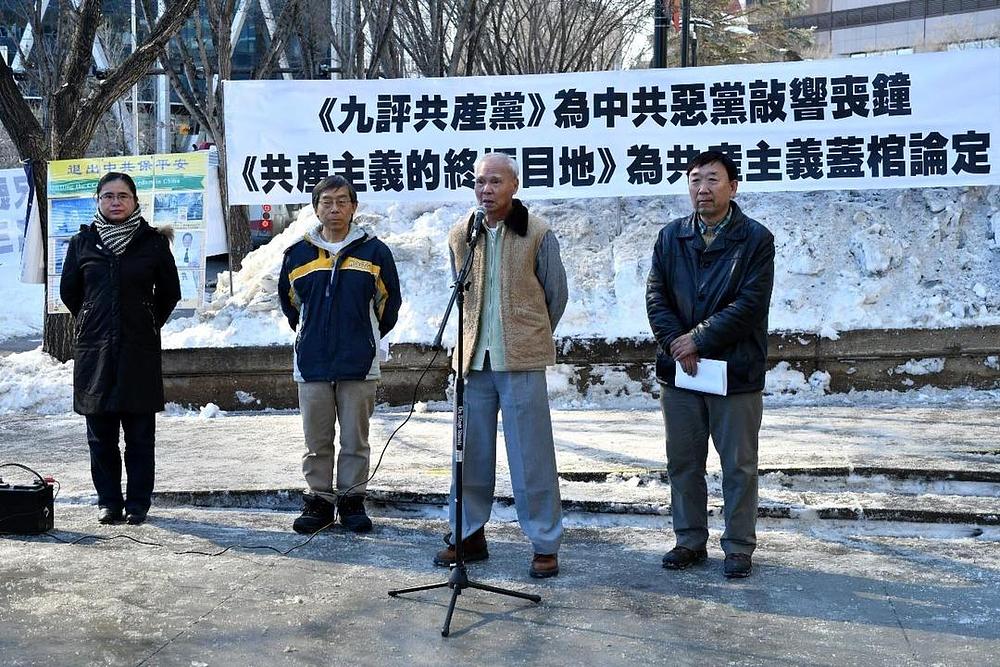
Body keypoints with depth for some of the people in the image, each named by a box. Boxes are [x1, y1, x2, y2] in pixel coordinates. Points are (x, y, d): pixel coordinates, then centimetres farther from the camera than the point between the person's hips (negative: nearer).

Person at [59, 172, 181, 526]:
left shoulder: (153, 242, 1)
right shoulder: (82, 242, 5)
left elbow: (170, 293, 10)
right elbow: (68, 291, 17)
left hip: (140, 351, -1)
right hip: (94, 350, 2)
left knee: (140, 434, 3)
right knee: (101, 434, 6)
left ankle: (138, 502, 13)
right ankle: (108, 500, 18)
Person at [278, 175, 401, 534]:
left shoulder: (374, 251, 0)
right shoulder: (298, 254, 5)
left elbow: (389, 303, 11)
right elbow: (289, 301, 21)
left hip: (359, 366, -1)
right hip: (311, 365, 2)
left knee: (355, 441, 6)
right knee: (317, 443, 8)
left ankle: (352, 501, 17)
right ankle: (319, 502, 18)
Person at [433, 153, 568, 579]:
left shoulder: (538, 235, -3)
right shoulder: (460, 235, 8)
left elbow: (556, 295, 7)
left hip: (521, 361, -4)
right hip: (474, 359, 4)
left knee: (531, 455, -1)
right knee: (471, 452, 10)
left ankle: (545, 544, 8)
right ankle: (469, 535, 23)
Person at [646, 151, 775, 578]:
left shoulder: (756, 239, -4)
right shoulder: (671, 237, 9)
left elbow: (749, 304, -12)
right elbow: (656, 296, 3)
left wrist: (699, 338, -14)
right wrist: (678, 345, -10)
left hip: (735, 371, -4)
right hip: (678, 369, 4)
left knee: (739, 466, 5)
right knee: (683, 462, 12)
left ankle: (739, 547, 17)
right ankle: (690, 540, 25)